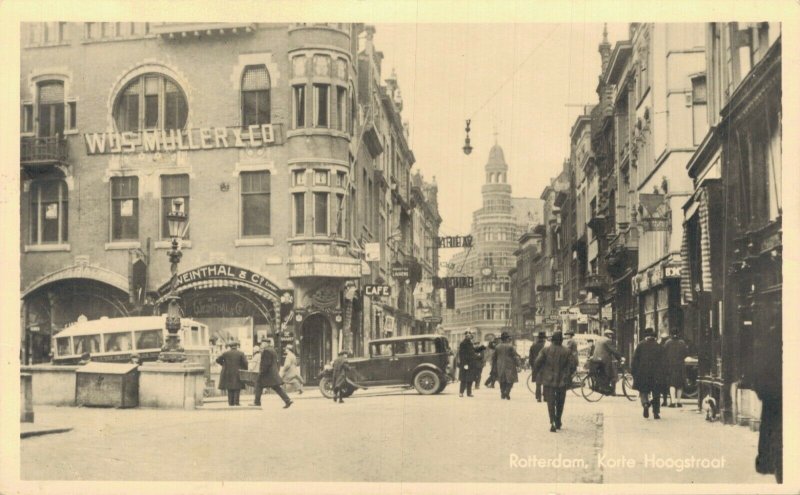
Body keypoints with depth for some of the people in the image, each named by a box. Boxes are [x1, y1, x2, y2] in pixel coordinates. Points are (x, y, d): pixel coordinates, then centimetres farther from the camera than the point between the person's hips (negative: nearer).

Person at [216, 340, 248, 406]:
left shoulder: (226, 353, 2)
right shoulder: (241, 353, -2)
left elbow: (218, 360, 2)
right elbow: (245, 363, -6)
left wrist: (224, 364, 16)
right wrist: (244, 370, 9)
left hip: (228, 374, 2)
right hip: (237, 374, -2)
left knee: (230, 390, 7)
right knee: (237, 389, 2)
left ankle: (231, 403, 5)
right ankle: (236, 403, -5)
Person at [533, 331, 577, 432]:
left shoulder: (545, 350, -5)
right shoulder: (566, 351, -2)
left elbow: (537, 363, -9)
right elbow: (573, 364, -5)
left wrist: (539, 373, 7)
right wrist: (568, 375, 10)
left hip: (548, 380, -1)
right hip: (562, 381, 1)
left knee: (550, 402, -1)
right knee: (560, 403, 17)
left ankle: (552, 423, -16)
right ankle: (558, 423, 26)